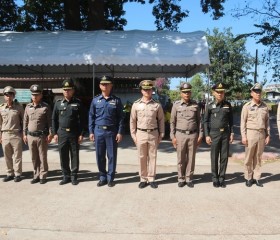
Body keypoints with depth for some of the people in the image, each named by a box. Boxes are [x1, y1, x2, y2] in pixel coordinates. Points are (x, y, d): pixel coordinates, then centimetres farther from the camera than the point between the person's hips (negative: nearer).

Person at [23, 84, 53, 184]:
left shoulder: (46, 107, -4)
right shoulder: (28, 107, 9)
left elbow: (50, 121, -3)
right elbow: (25, 121, 13)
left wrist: (50, 134, -9)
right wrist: (24, 134, 10)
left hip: (42, 136, -4)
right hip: (30, 136, 4)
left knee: (43, 157, 3)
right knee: (34, 158, 11)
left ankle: (43, 176, 13)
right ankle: (36, 175, 21)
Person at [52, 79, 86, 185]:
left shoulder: (78, 103, 0)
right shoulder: (58, 103, 6)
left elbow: (82, 119, -1)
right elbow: (54, 119, 9)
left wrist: (81, 134, -6)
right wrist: (54, 133, 2)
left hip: (74, 133, -2)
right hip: (62, 133, 2)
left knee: (74, 156, 5)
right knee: (63, 156, 7)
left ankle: (74, 176, 16)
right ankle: (66, 176, 19)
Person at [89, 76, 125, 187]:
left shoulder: (116, 100, 1)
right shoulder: (95, 100, 6)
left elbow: (121, 117, 0)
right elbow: (91, 116, 8)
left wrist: (120, 132, -6)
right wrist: (91, 131, 2)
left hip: (112, 132, -2)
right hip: (99, 131, 2)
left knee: (112, 156, 5)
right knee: (100, 156, 8)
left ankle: (110, 178, 17)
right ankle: (102, 177, 21)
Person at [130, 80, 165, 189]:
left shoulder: (157, 105, 1)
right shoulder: (136, 104, 1)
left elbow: (161, 120, 5)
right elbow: (132, 120, 4)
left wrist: (161, 135, 1)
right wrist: (133, 135, 0)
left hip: (153, 134, 0)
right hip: (141, 134, 0)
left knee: (152, 157, 6)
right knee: (142, 157, 6)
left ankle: (151, 179, 16)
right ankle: (143, 179, 16)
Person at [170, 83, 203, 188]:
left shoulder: (195, 105, 4)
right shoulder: (176, 105, 1)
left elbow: (199, 121, 7)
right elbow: (172, 122, 2)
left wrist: (200, 135, 2)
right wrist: (172, 136, -3)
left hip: (193, 135, 1)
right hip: (180, 135, -1)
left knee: (191, 158, 6)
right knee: (181, 159, 5)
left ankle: (189, 179, 17)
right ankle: (181, 179, 17)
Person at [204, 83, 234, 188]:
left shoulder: (228, 105, 6)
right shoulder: (210, 106, 0)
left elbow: (231, 120, 11)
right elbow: (206, 121, 1)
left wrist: (231, 133, 5)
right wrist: (207, 135, -5)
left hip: (225, 133, 2)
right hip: (214, 133, -2)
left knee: (224, 157, 5)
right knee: (214, 158, 4)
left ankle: (222, 178, 15)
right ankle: (215, 179, 14)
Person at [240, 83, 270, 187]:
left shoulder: (265, 106, 7)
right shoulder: (247, 106, -4)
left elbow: (267, 122, 11)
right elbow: (243, 122, -5)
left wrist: (268, 135, 7)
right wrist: (243, 136, -11)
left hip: (262, 134, 3)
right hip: (250, 133, -3)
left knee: (258, 157, 9)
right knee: (249, 157, 3)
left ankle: (256, 178, 17)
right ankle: (248, 178, 14)